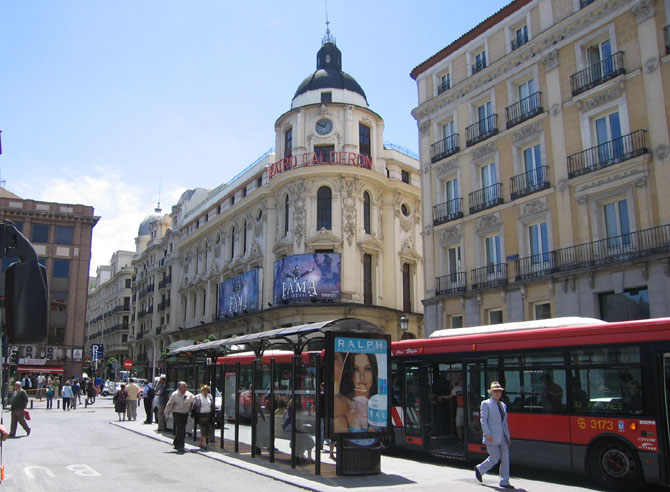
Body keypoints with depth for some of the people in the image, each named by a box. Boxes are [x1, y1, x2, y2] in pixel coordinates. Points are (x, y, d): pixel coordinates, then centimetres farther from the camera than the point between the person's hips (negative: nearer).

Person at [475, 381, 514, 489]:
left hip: (502, 437, 6)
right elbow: (483, 420, -10)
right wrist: (487, 434, -19)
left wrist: (508, 436, 15)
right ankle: (479, 469, 20)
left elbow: (505, 422, 20)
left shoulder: (503, 405, 16)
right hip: (492, 437, -6)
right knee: (494, 458, -5)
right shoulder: (486, 404, -3)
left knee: (505, 459, 3)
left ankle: (504, 482, 10)